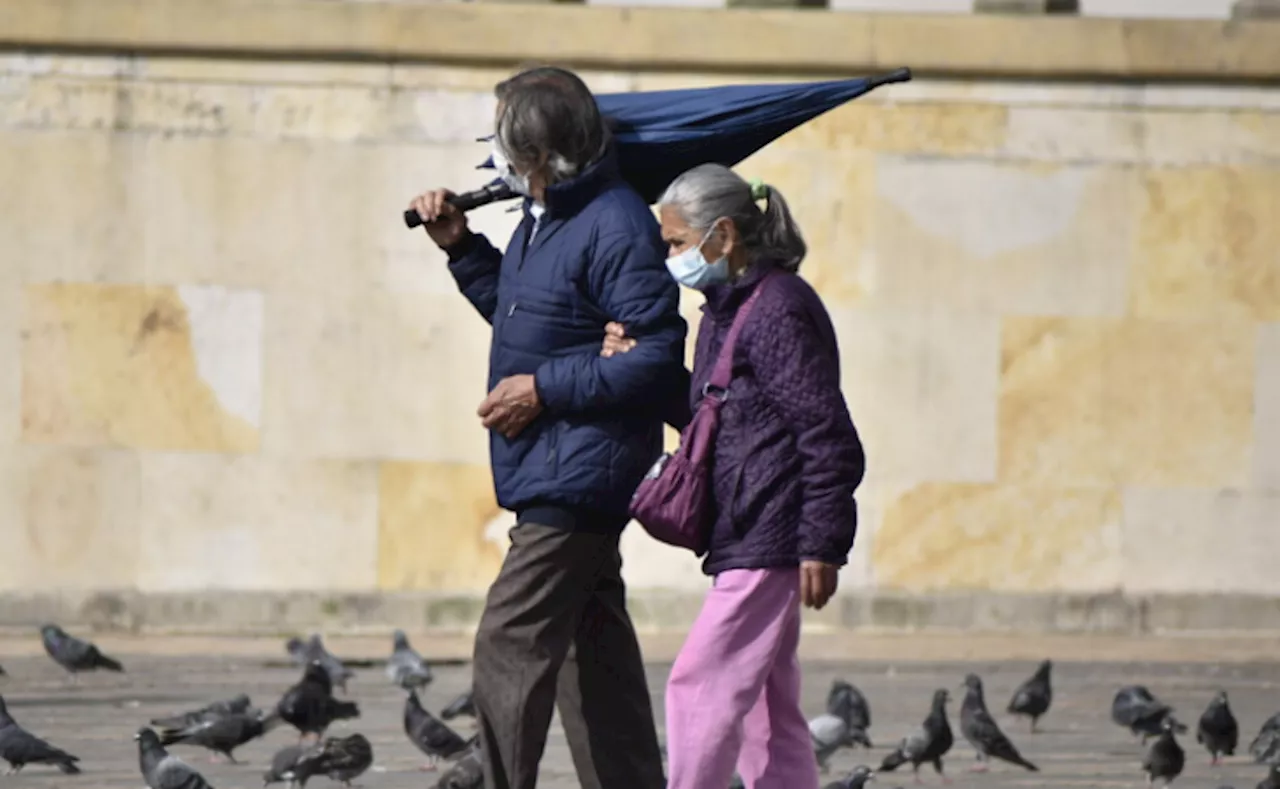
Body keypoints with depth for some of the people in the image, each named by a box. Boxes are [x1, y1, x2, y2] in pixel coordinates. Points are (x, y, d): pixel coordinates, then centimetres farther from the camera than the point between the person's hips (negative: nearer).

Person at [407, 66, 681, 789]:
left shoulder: (615, 228, -18)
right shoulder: (545, 220, 13)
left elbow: (657, 354, -22)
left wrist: (544, 389, -20)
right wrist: (461, 247, 17)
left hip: (580, 477, -11)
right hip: (551, 472, 11)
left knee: (510, 642, -13)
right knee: (594, 653, 14)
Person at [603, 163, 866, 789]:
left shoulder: (779, 309, -15)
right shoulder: (727, 310, 15)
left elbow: (827, 435, -17)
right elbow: (707, 416, 21)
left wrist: (822, 544, -19)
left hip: (767, 542, -10)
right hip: (746, 541, 10)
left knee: (700, 685, -10)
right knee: (765, 703, 11)